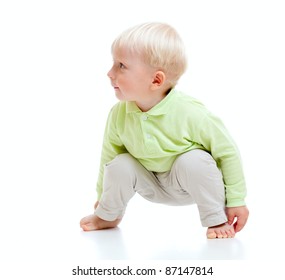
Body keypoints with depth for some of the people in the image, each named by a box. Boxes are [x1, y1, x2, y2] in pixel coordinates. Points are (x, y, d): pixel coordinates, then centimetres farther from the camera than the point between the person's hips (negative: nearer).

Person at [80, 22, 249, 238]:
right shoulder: (119, 115, -18)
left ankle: (217, 220, -11)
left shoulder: (190, 113, -31)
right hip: (153, 187, 4)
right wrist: (103, 195, 12)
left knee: (193, 161, -34)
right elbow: (109, 154, 1)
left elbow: (228, 152, -20)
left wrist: (236, 200, -15)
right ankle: (107, 216, 10)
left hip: (192, 181, -4)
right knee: (119, 167, -21)